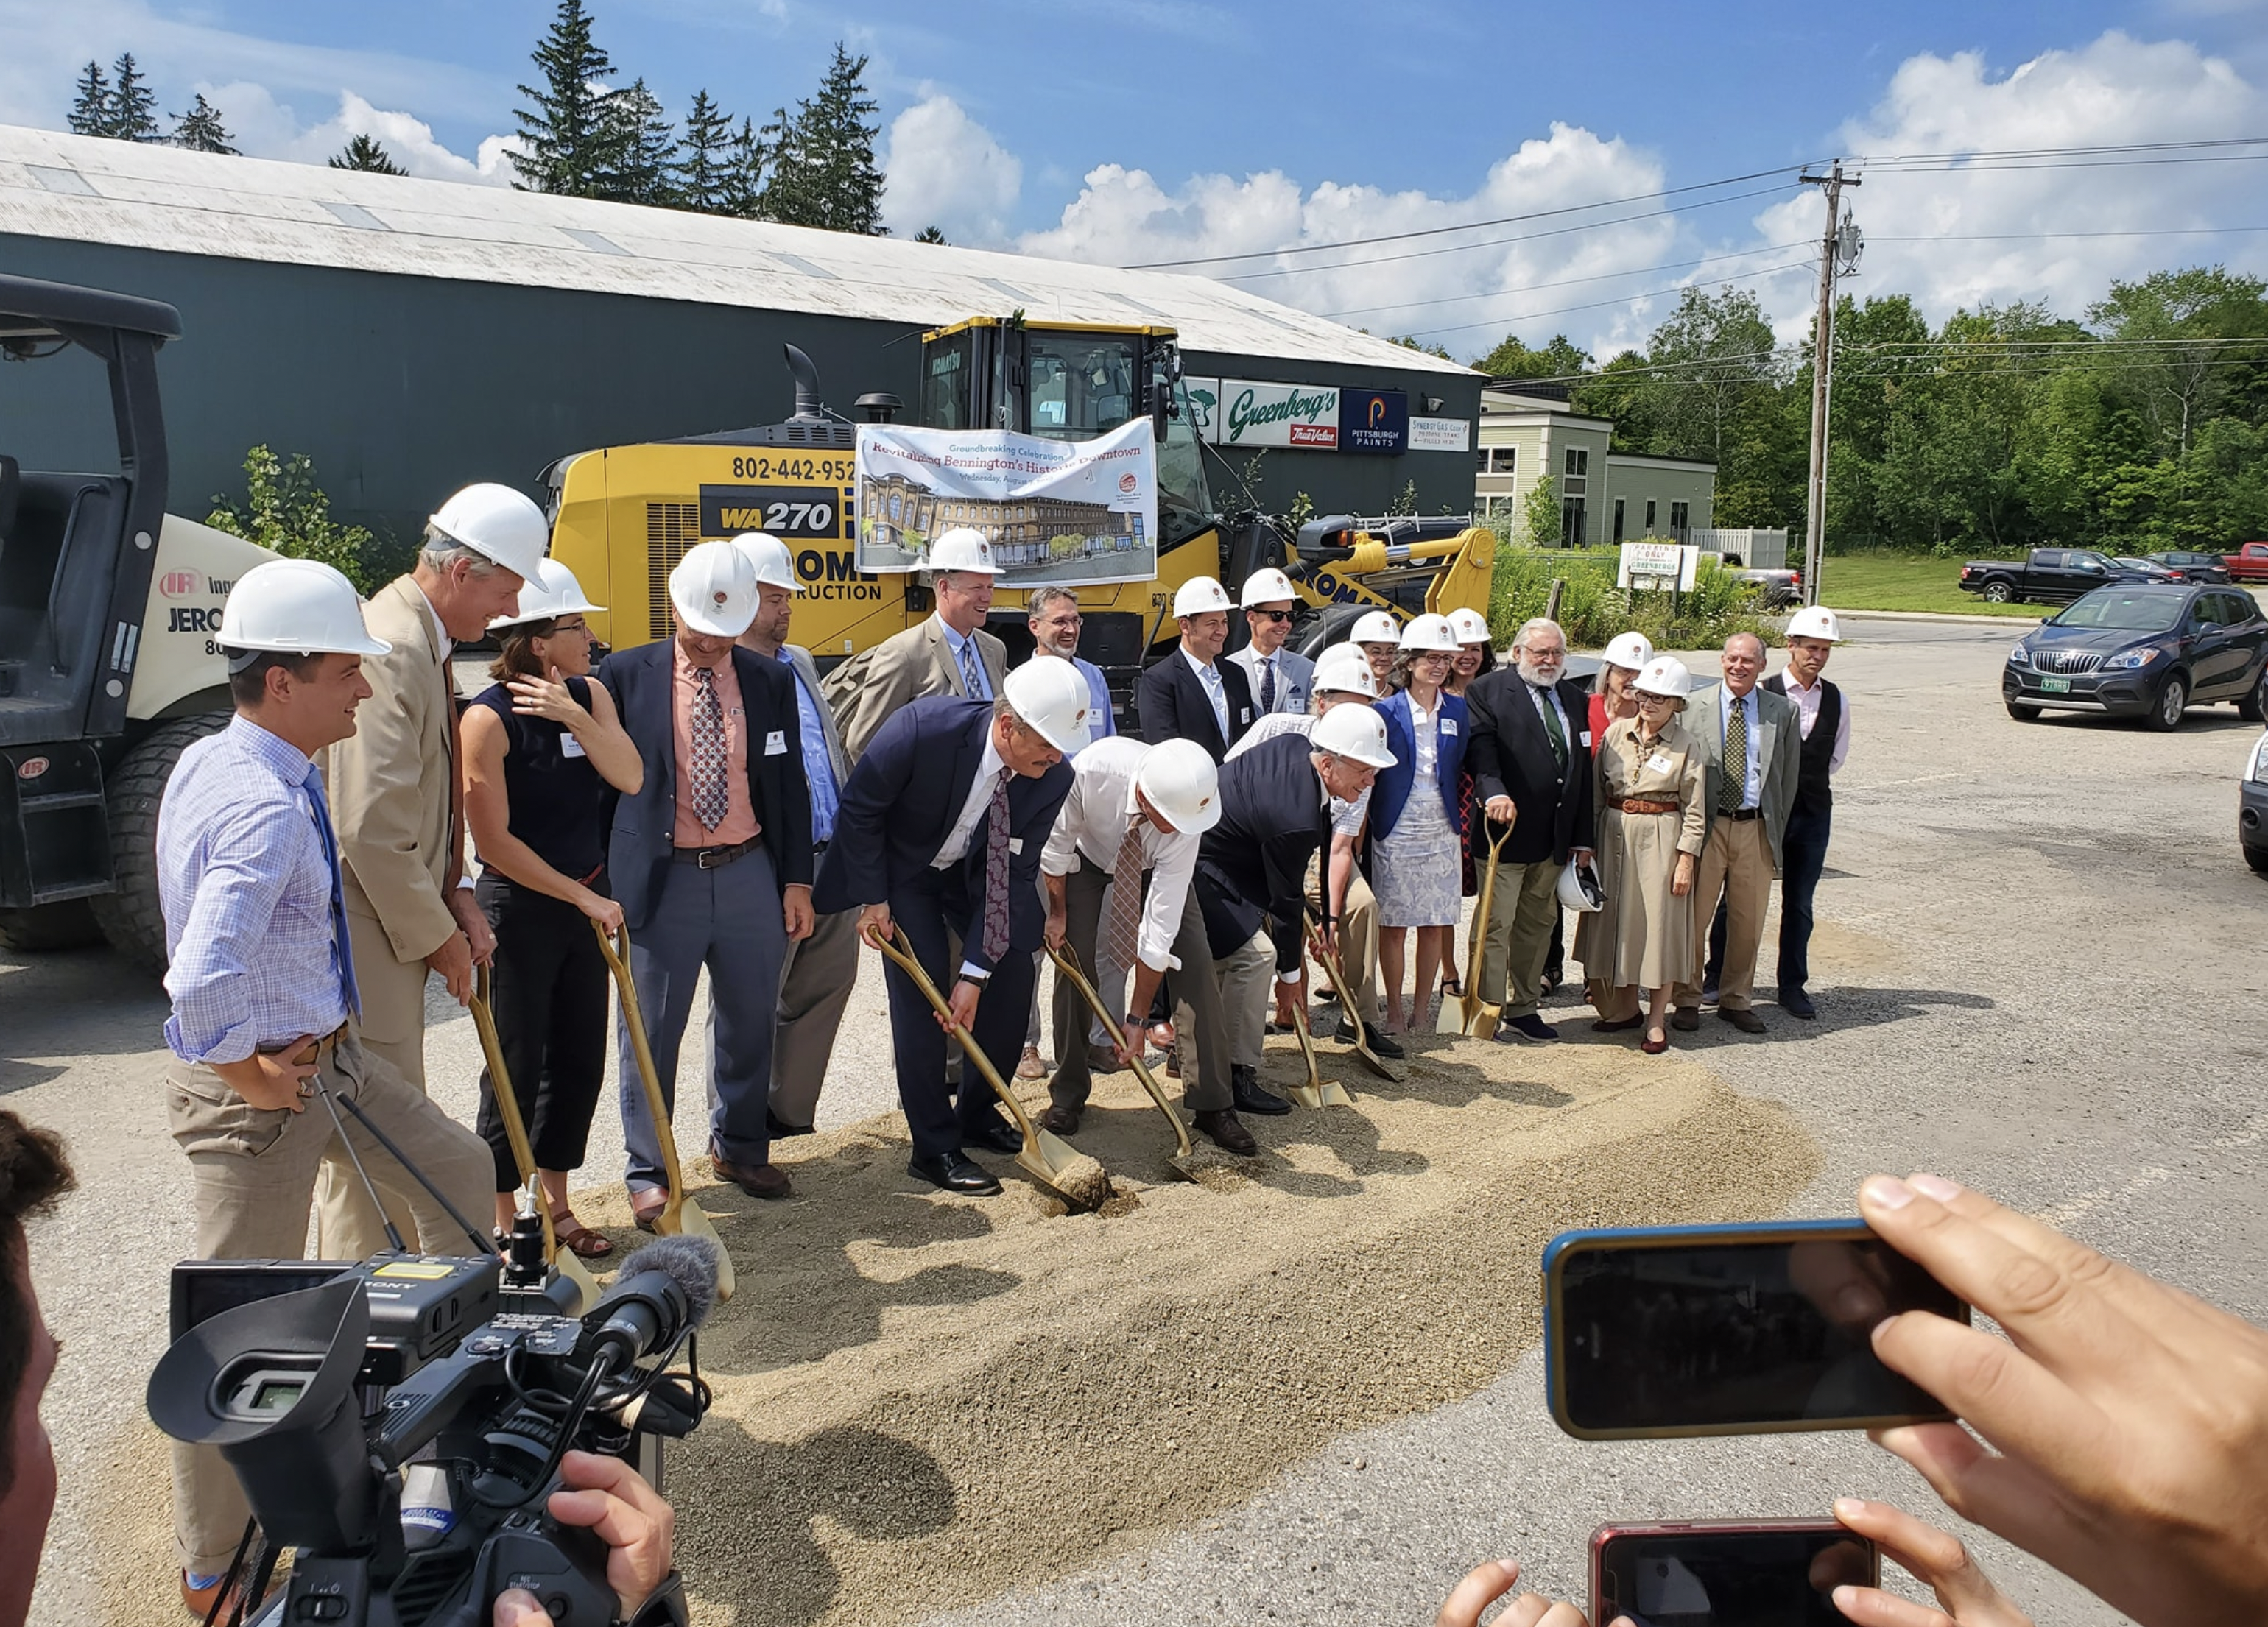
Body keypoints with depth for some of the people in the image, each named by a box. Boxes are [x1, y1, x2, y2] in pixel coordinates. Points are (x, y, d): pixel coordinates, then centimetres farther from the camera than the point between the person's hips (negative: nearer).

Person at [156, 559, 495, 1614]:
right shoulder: (266, 805, -29)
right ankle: (211, 1569, 26)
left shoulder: (210, 760, 3)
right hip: (262, 1079, -10)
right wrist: (247, 1074, -21)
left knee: (460, 1171, 22)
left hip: (326, 1050, 10)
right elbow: (200, 983, -39)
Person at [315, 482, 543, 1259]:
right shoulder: (392, 649, -21)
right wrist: (438, 935, -14)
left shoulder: (422, 640, 12)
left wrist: (456, 896, 7)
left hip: (395, 929, 11)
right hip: (367, 938, -11)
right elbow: (369, 830, -25)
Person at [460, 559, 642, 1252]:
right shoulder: (489, 719, -15)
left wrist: (575, 716, -21)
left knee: (580, 1059, 12)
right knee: (517, 1067, 3)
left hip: (588, 899, 6)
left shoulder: (589, 694, 4)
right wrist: (583, 898, -12)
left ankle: (555, 1203, 27)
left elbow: (630, 778, -9)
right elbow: (495, 842, -15)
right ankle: (503, 1217, 18)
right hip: (519, 908, -6)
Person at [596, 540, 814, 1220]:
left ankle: (739, 1147, 32)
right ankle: (648, 1173, 18)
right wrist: (605, 879, -3)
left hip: (751, 874, 3)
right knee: (651, 1032, 4)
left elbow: (791, 785, 9)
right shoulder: (626, 675, -2)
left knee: (750, 1024, 14)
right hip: (662, 879, -3)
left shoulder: (770, 681, 6)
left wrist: (797, 880, 6)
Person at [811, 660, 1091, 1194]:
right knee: (921, 992, -14)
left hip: (975, 872, 4)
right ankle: (934, 1148, -2)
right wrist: (873, 898, -19)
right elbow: (859, 808, -21)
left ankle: (977, 1115, 21)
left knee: (1011, 977, -1)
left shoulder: (1053, 778, -24)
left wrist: (975, 971, -23)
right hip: (901, 866, -4)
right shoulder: (924, 727, -36)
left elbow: (1015, 875, -19)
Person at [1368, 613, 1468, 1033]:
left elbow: (1460, 767, 12)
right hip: (1395, 834, -3)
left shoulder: (1457, 710, 6)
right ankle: (1394, 1013, 13)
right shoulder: (1386, 711, -4)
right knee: (1393, 927, 2)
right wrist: (1367, 823, -6)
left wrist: (1460, 822, 4)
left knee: (1435, 926, 6)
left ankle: (1422, 1012, 18)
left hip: (1442, 833, 3)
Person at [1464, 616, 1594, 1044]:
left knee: (1538, 924, 14)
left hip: (1555, 838, 6)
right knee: (1496, 925, -3)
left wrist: (1583, 837, 10)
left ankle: (1523, 1008, 24)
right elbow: (1481, 748, -16)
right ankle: (1490, 1010, 7)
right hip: (1506, 831, -6)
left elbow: (1584, 771, 14)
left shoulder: (1575, 699, 15)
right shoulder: (1488, 692, -3)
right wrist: (1493, 791, -36)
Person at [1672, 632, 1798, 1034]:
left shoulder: (1782, 711, 6)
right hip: (1706, 825, -2)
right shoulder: (1696, 706, 1)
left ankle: (1736, 1000, 24)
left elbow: (1788, 775, 10)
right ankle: (1687, 1000, 14)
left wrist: (1777, 828, 7)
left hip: (1756, 828, 2)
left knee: (1748, 922, 9)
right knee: (1694, 918, 1)